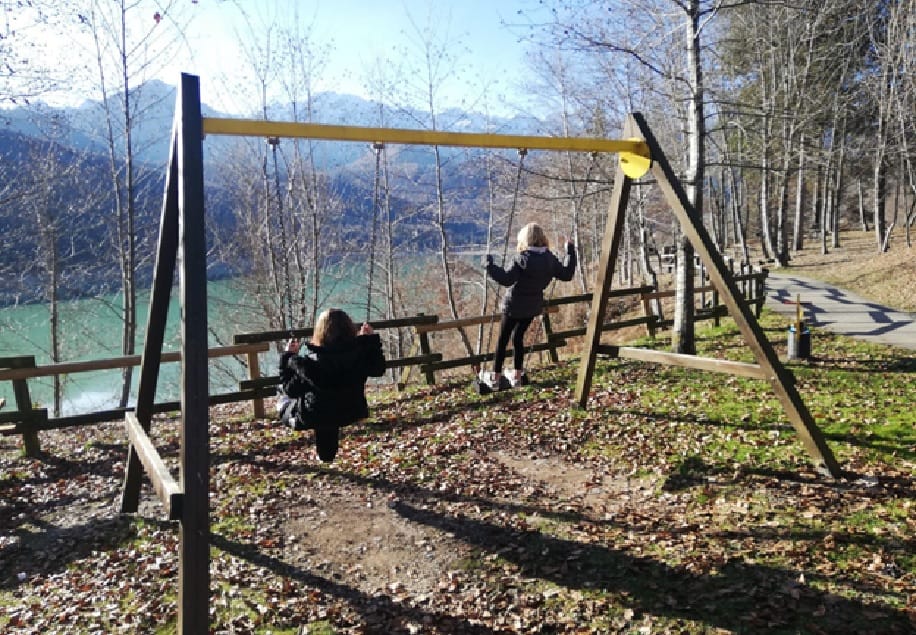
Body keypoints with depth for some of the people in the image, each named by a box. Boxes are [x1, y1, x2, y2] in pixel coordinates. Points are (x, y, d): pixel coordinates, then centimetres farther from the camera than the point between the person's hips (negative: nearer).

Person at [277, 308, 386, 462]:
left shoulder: (308, 360, -25)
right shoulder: (360, 353, -19)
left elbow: (290, 390, -9)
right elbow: (378, 370, 3)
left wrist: (288, 356, -1)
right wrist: (372, 340, 8)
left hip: (314, 417, -3)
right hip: (351, 413, 3)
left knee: (283, 402, 24)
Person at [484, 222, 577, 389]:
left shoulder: (522, 259, -21)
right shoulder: (550, 259, -4)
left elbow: (507, 279, -29)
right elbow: (566, 275, 7)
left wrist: (490, 266, -26)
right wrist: (570, 253, 15)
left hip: (514, 306, -5)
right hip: (533, 306, 6)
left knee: (502, 340, 7)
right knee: (518, 337, 21)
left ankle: (495, 378, 13)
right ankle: (517, 376, 26)